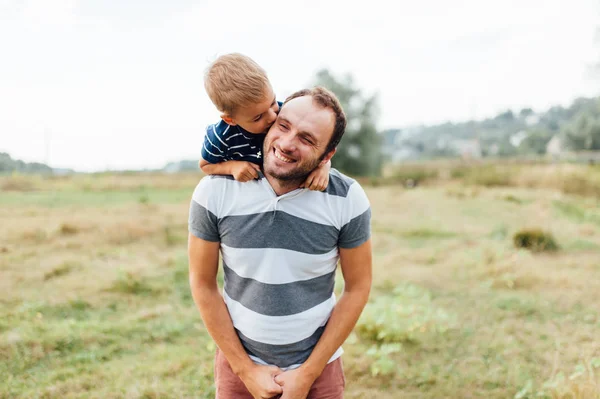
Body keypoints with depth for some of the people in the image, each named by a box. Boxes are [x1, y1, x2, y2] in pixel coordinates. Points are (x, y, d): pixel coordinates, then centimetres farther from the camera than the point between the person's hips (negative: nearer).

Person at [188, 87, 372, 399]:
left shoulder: (348, 200, -17)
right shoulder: (214, 191, -17)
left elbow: (357, 288, -8)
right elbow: (203, 284, -8)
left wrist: (307, 374, -8)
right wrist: (246, 370, -7)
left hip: (317, 362, 0)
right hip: (238, 357, 1)